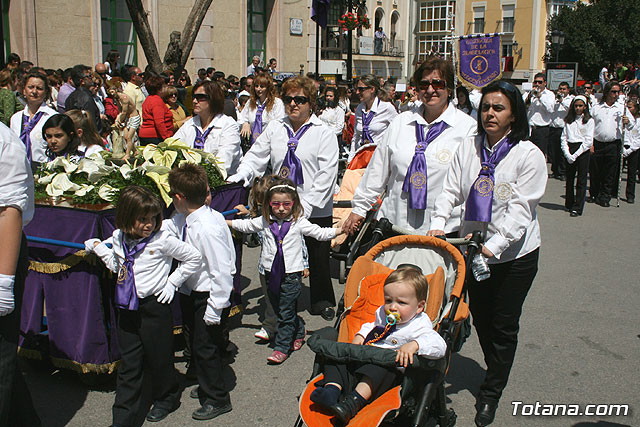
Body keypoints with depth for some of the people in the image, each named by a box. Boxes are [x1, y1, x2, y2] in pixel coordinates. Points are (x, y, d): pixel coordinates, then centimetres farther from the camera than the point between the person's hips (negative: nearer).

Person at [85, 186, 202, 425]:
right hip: (127, 307, 4)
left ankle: (167, 398, 37)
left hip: (154, 306, -4)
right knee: (129, 363, 10)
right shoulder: (118, 238, 1)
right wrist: (98, 247, 4)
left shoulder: (162, 240, -14)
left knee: (158, 359, 11)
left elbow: (194, 259, -5)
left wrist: (172, 282, -6)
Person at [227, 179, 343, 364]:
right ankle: (299, 331, 37)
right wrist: (223, 222, 16)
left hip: (291, 273, -4)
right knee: (279, 309, 14)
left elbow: (320, 233, 1)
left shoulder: (299, 222, -3)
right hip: (271, 272, 4)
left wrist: (342, 229, -8)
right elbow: (245, 225, 17)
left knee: (286, 312, -1)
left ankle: (282, 348, 8)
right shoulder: (265, 221, 4)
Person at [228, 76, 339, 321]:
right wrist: (240, 176, -15)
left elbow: (326, 174, -11)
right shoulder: (275, 129, 7)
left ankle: (322, 301, 32)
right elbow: (256, 156, 5)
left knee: (318, 257, 11)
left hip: (316, 210, -3)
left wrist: (307, 205, -18)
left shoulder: (324, 133, -5)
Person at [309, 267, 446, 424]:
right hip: (362, 359, 7)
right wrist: (360, 335, 15)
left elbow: (439, 346, -21)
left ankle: (354, 401, -48)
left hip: (390, 366, -7)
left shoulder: (419, 326, -6)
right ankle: (332, 388, -28)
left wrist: (413, 345, -36)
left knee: (380, 368, -40)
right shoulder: (382, 313, 15)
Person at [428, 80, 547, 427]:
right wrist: (438, 223, -19)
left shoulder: (529, 155, -13)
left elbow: (520, 210, -18)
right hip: (475, 247, 4)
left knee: (504, 326, 6)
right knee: (480, 317, 16)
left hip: (514, 253, -4)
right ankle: (497, 373, 42)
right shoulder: (469, 147, -2)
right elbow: (451, 189, -2)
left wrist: (493, 246, -27)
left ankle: (491, 393, 24)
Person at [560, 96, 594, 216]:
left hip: (583, 150, -3)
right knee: (569, 178, 7)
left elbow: (589, 141, -5)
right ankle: (569, 204, 18)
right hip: (569, 149, 3)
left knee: (581, 180, -3)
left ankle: (577, 208, -2)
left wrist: (575, 155, -11)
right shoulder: (569, 120, 11)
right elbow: (563, 138, 6)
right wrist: (567, 154, -8)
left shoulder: (589, 121, 2)